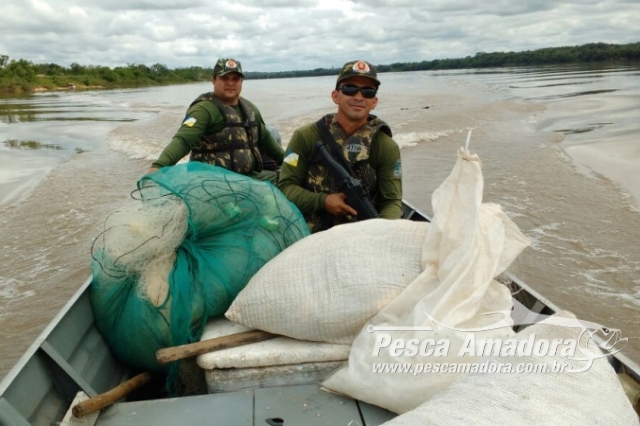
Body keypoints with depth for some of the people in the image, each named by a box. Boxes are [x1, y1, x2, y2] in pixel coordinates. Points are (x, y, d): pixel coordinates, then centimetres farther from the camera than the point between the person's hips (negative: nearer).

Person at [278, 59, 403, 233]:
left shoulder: (387, 148, 1)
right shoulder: (305, 137, -1)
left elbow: (392, 201, -2)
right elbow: (286, 186, -1)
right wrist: (322, 201, -17)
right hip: (308, 235, 0)